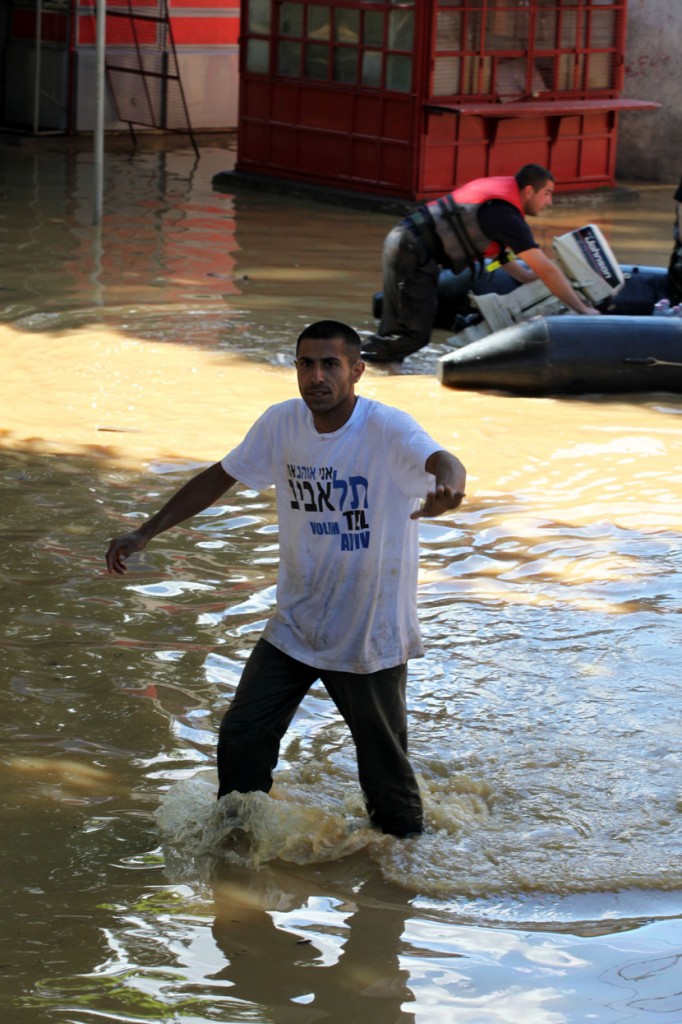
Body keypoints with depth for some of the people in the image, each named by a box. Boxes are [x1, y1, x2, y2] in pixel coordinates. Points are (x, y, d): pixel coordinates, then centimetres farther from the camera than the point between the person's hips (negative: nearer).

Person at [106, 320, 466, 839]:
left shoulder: (387, 429, -21)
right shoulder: (282, 423, -4)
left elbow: (441, 461, -41)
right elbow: (220, 477, 9)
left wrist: (449, 485, -66)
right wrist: (146, 532, 3)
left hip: (372, 636, -5)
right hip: (295, 627, 5)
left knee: (384, 766, 6)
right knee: (242, 738, 5)